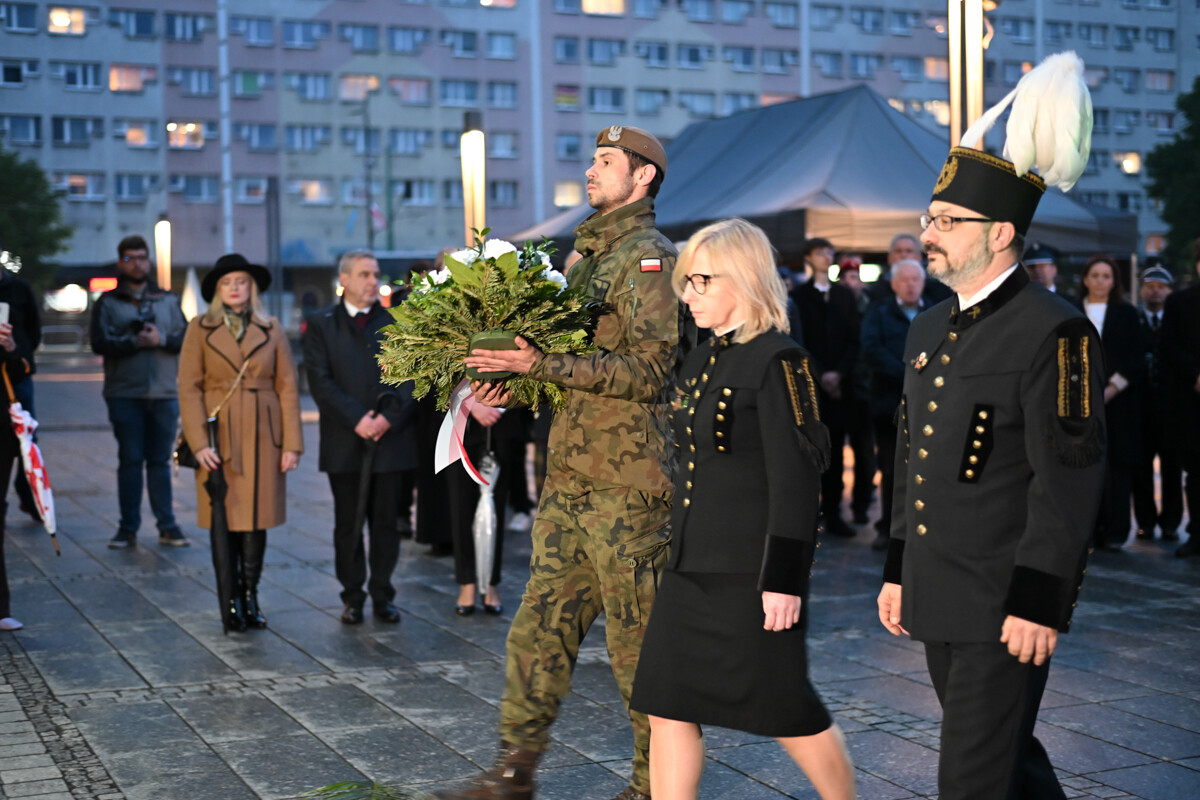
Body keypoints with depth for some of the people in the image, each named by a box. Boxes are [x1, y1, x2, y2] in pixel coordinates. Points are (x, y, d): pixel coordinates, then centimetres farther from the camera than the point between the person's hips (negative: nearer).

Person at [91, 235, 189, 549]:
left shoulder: (168, 300, 13)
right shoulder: (108, 303, 7)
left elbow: (187, 339, 4)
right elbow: (100, 343, -5)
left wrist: (161, 339, -13)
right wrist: (135, 342, -15)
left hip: (165, 393, 1)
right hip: (124, 393, -1)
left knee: (160, 461, 4)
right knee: (130, 460, 1)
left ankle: (167, 526, 8)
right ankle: (128, 527, 6)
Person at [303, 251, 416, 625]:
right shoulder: (321, 325, 6)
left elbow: (410, 377, 3)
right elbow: (320, 381, -3)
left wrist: (389, 417, -11)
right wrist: (357, 419, -13)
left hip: (390, 438, 1)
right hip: (344, 443, -1)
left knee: (385, 522, 4)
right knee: (348, 523, 5)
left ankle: (382, 595, 13)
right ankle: (353, 597, 14)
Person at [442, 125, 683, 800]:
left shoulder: (649, 257, -8)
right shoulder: (587, 255, 19)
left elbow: (648, 368, -19)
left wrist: (540, 363, -23)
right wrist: (513, 385, 6)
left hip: (626, 481, -8)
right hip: (569, 473, 8)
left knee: (638, 641, 1)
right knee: (541, 624, 10)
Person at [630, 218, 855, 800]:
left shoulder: (778, 361, -13)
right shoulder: (702, 360, 13)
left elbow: (795, 479, -17)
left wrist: (784, 580, -19)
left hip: (752, 570, -8)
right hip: (692, 565, 8)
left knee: (783, 708, 3)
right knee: (668, 706, 7)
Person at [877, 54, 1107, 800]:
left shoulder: (1054, 332, -15)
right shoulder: (928, 332, 12)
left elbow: (1070, 479, -19)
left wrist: (1038, 601, -21)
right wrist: (898, 569, 18)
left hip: (1007, 602, -8)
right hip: (938, 597, 8)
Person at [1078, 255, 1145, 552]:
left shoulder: (1127, 314, 8)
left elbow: (1137, 358, 3)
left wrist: (1113, 388, -9)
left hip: (1117, 400, -1)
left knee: (1116, 465, -3)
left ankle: (1115, 532, 0)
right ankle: (1089, 528, 3)